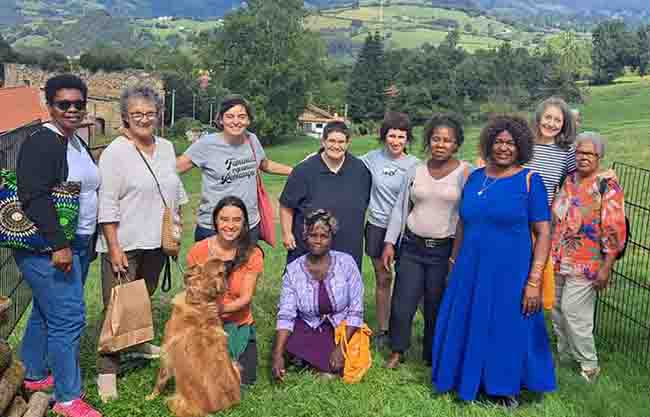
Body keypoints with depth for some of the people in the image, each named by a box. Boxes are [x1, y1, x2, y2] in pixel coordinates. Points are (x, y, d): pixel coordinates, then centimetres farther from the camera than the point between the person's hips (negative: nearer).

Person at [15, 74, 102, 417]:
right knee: (68, 318, -7)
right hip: (47, 247, -9)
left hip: (76, 244, 9)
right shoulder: (41, 143, -15)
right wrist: (59, 245, -26)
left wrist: (84, 242, 21)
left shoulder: (77, 143, 13)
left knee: (46, 312, 19)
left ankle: (34, 375, 34)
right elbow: (34, 197, -24)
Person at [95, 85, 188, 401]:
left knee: (145, 299, 19)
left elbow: (176, 192, 20)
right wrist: (114, 248, -16)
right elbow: (107, 205, -13)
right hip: (124, 244, -6)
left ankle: (138, 343, 39)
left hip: (157, 242, 6)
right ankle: (107, 369, 4)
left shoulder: (166, 148, 10)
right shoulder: (115, 152, -10)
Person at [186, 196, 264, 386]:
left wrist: (222, 309, -31)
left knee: (244, 380, -9)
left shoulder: (252, 254, -8)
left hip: (239, 326, 1)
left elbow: (246, 297, -12)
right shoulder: (199, 250, -7)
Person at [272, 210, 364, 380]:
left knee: (338, 367, -25)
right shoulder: (293, 270, -8)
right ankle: (325, 362, 0)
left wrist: (341, 347, -20)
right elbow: (286, 316, -12)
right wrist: (277, 355, -25)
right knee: (286, 344, -27)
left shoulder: (346, 263, -11)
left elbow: (356, 311, -10)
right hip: (308, 329, 1)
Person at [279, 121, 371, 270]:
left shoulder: (360, 169, 3)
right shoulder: (304, 170, -6)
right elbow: (287, 205, -1)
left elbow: (369, 201, 15)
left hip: (349, 247, 3)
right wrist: (286, 233, -5)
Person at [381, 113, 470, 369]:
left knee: (437, 307, 7)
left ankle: (432, 357, 27)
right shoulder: (415, 171, 6)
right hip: (412, 246, 2)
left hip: (445, 250, -2)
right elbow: (400, 208, 10)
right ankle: (397, 351, 23)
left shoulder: (465, 173, -4)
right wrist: (390, 242, 6)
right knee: (402, 305, 2)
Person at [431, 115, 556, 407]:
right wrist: (454, 262, 12)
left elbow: (543, 233, -9)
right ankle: (467, 380, 36)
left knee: (507, 331, 9)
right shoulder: (475, 177, 6)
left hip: (509, 273, -4)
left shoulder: (529, 180, -7)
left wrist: (534, 281, -15)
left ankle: (504, 388, 31)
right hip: (470, 270, 4)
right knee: (466, 328, 14)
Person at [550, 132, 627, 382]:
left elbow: (614, 232, -13)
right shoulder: (568, 181, 8)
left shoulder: (608, 187, -10)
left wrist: (606, 268, -16)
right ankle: (565, 357, 32)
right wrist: (550, 254, 17)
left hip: (585, 265, -6)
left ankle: (589, 365, 14)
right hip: (558, 262, 6)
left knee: (573, 313, -5)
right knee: (557, 310, 14)